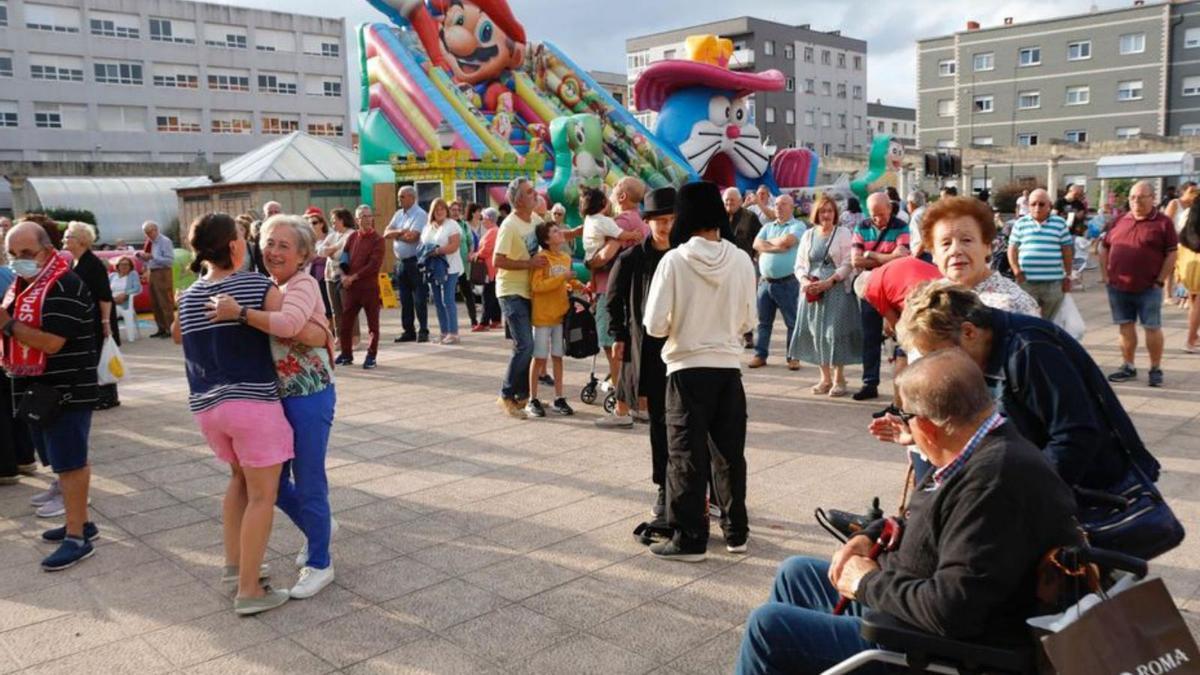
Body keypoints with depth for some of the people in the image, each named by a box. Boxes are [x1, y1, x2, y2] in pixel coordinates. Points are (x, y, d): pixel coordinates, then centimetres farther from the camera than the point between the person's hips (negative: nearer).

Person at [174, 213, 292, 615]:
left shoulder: (188, 297, 7)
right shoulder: (259, 287, -9)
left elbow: (178, 336, 28)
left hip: (205, 405, 7)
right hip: (252, 401, -6)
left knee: (240, 477, 26)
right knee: (262, 494, 2)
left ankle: (234, 564, 29)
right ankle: (249, 590, 3)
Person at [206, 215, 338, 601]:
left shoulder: (304, 284, -13)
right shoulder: (266, 286, 10)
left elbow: (288, 324, -33)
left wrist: (239, 313, -31)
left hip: (309, 397, -8)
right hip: (275, 396, 8)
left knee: (308, 482, 3)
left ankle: (319, 564, 20)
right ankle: (317, 527, 42)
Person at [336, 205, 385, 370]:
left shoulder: (377, 239, -5)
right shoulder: (352, 236, 11)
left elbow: (374, 264, -14)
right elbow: (344, 256, 12)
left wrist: (354, 277, -15)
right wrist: (344, 275, -6)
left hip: (370, 287, -5)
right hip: (350, 287, 5)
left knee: (372, 323, 3)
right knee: (346, 321, 8)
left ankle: (371, 356, 11)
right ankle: (346, 353, 20)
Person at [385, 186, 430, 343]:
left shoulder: (420, 215, -9)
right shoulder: (398, 214, 15)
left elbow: (412, 237, -19)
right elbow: (386, 233, 6)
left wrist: (395, 234, -3)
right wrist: (400, 232, -12)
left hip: (416, 261, -7)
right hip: (401, 262, 7)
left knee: (419, 299, -5)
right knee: (405, 299, 10)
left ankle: (423, 331, 0)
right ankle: (408, 331, 17)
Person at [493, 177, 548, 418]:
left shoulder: (536, 219, 3)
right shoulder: (509, 226, -18)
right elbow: (497, 261, -21)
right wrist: (529, 263, -22)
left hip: (530, 291, 8)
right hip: (512, 292, -8)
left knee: (529, 346, 12)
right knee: (524, 346, -13)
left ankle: (523, 394, 23)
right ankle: (506, 396, 1)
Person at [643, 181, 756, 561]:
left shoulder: (675, 260, -12)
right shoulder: (741, 260, -3)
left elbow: (655, 325, -13)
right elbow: (748, 321, 4)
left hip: (687, 368, -3)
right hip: (729, 367, 4)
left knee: (687, 455, 5)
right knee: (730, 453, 15)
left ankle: (689, 539, 10)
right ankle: (735, 532, 25)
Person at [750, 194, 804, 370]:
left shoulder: (798, 226, -1)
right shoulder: (768, 227, 16)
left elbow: (787, 241, -19)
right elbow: (757, 244, 0)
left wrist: (768, 242, -2)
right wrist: (777, 247, -11)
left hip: (788, 282, -5)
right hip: (765, 281, 5)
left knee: (792, 321, 2)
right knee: (763, 321, 9)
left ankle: (793, 357, 9)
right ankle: (760, 355, 16)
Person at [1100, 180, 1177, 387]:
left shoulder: (1163, 222, -3)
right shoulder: (1120, 221, 9)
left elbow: (1171, 254, -5)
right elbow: (1104, 247, 16)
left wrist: (1160, 281, -10)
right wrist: (1104, 274, 7)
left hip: (1148, 289, -4)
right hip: (1118, 287, 4)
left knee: (1152, 328, 2)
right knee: (1126, 326, 10)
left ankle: (1156, 369, 12)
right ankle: (1128, 367, 20)